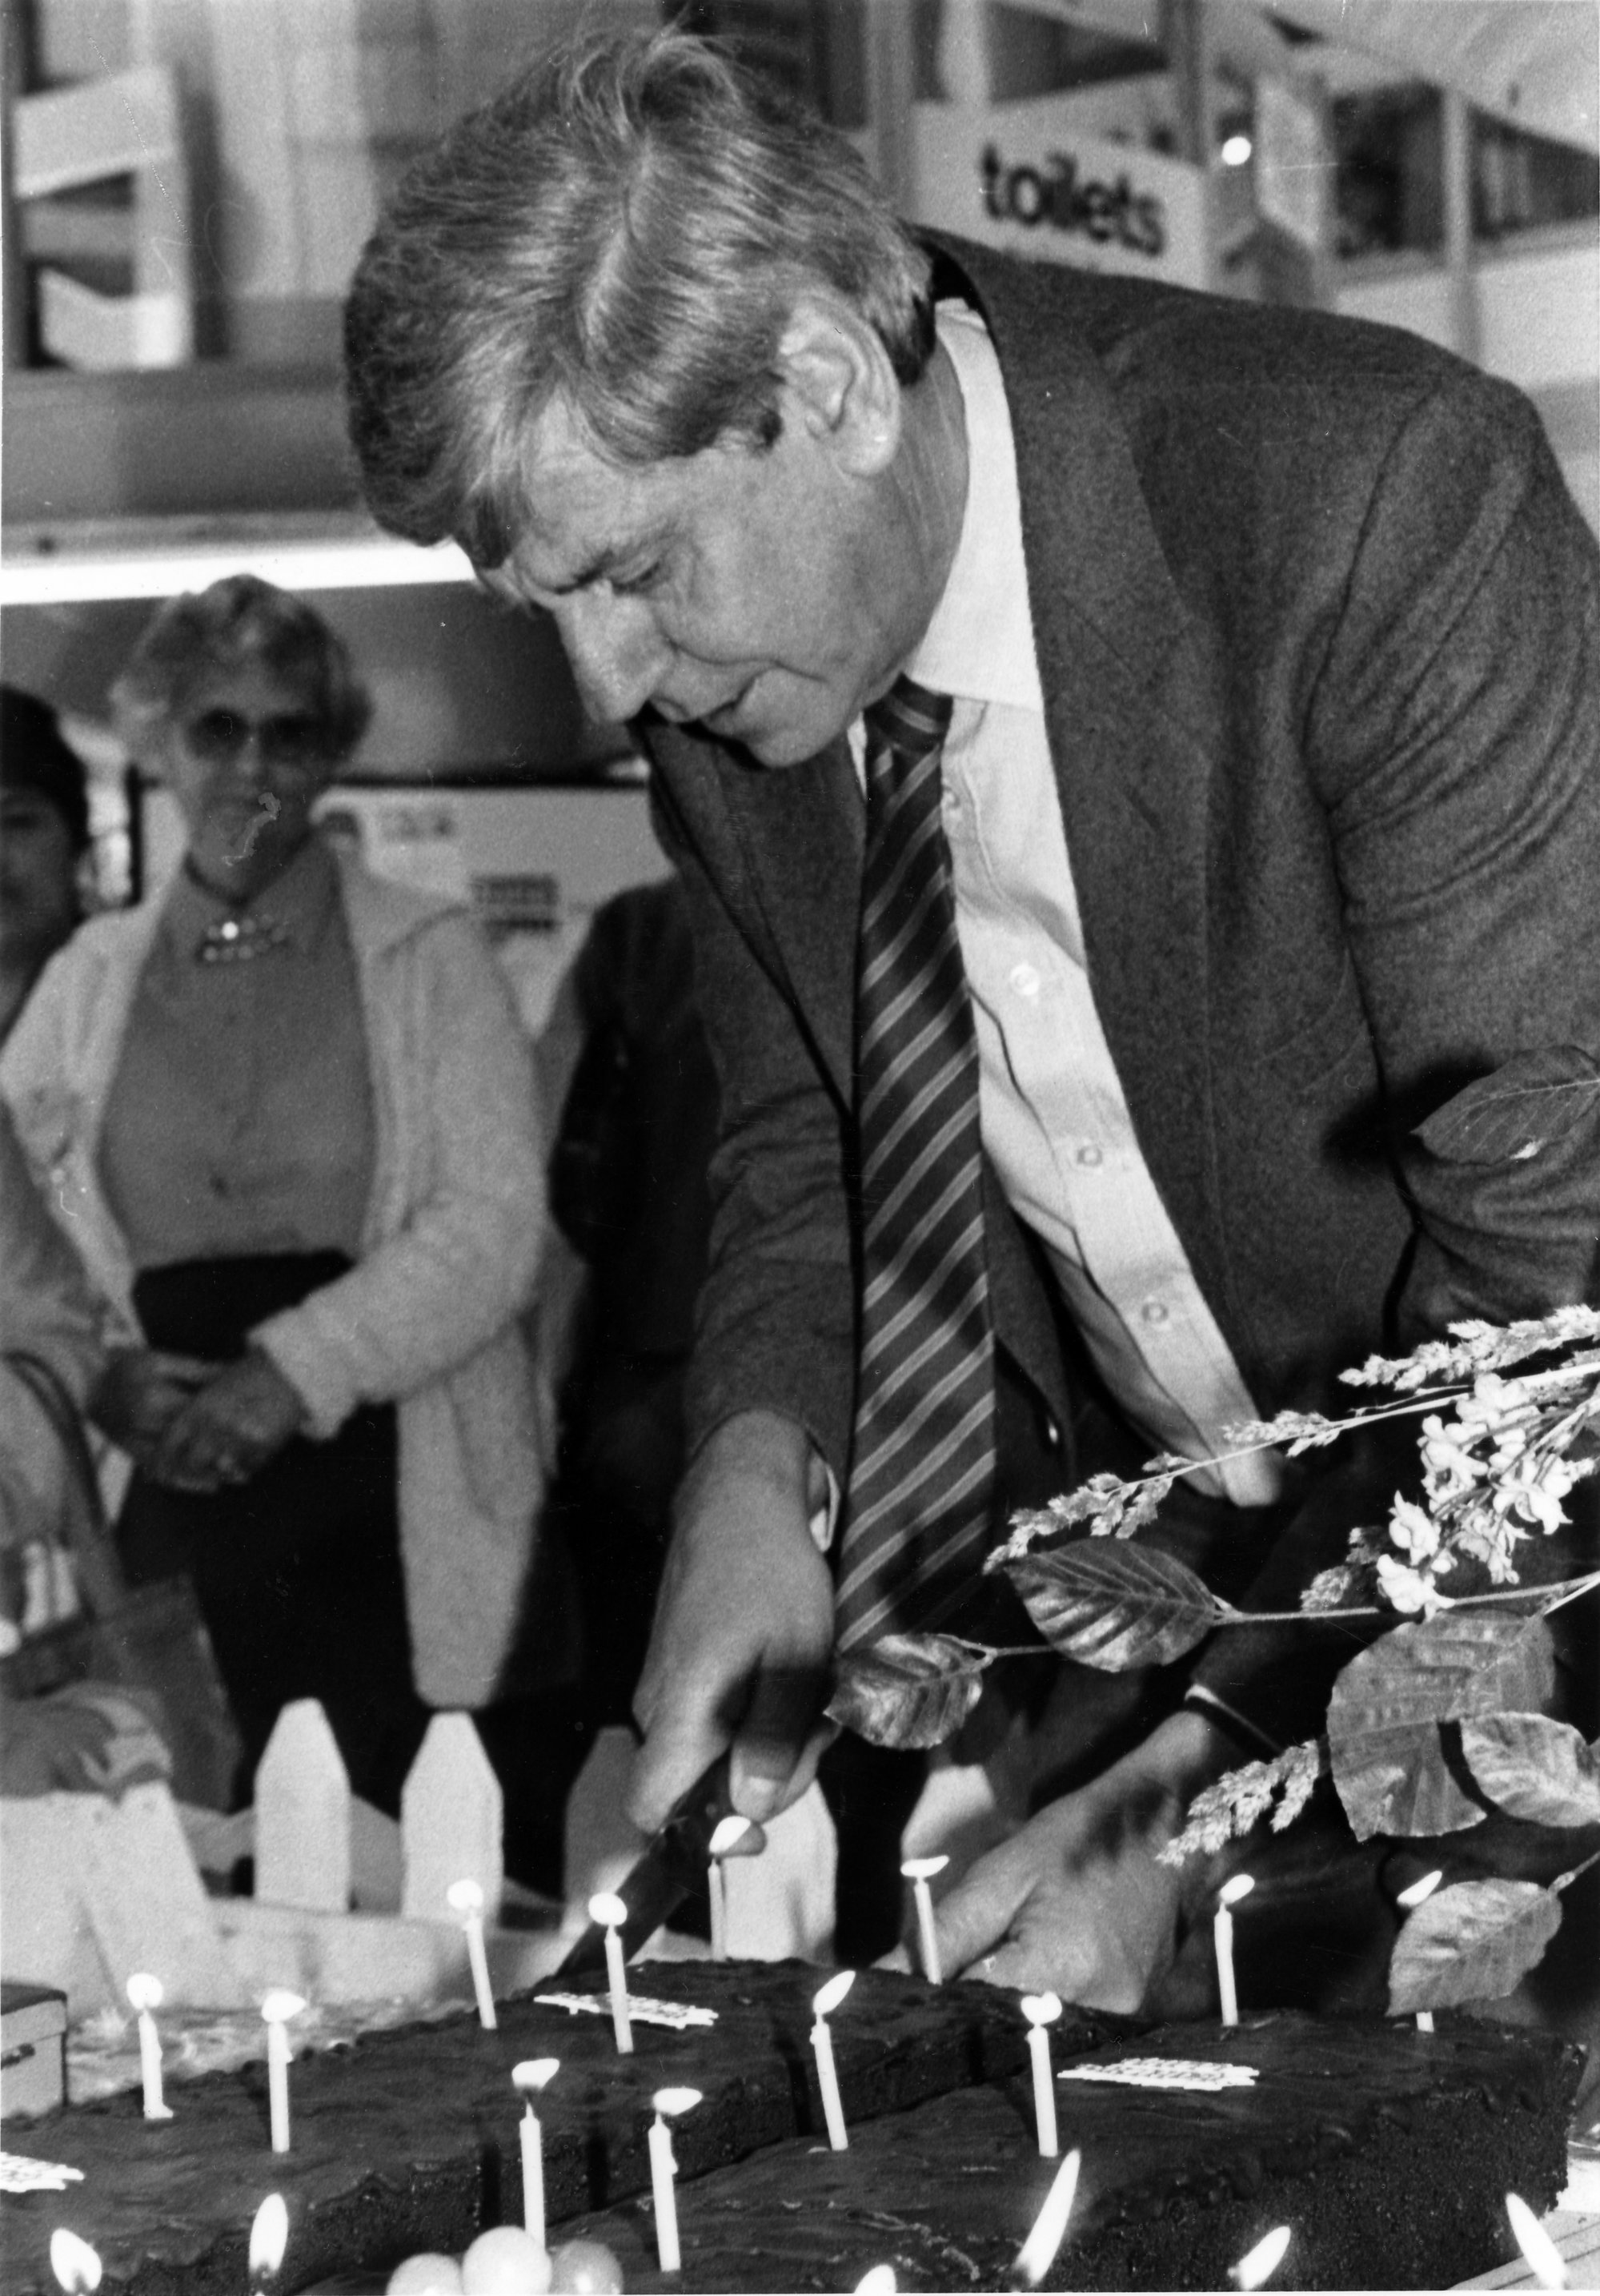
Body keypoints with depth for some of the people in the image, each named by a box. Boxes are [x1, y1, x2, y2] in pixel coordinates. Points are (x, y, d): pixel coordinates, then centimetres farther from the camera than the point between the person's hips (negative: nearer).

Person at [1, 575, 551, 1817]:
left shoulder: (429, 956, 3)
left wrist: (294, 1369, -16)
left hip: (390, 1500, -2)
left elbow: (494, 1225, -5)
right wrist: (101, 1373, -9)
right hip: (172, 1490, 2)